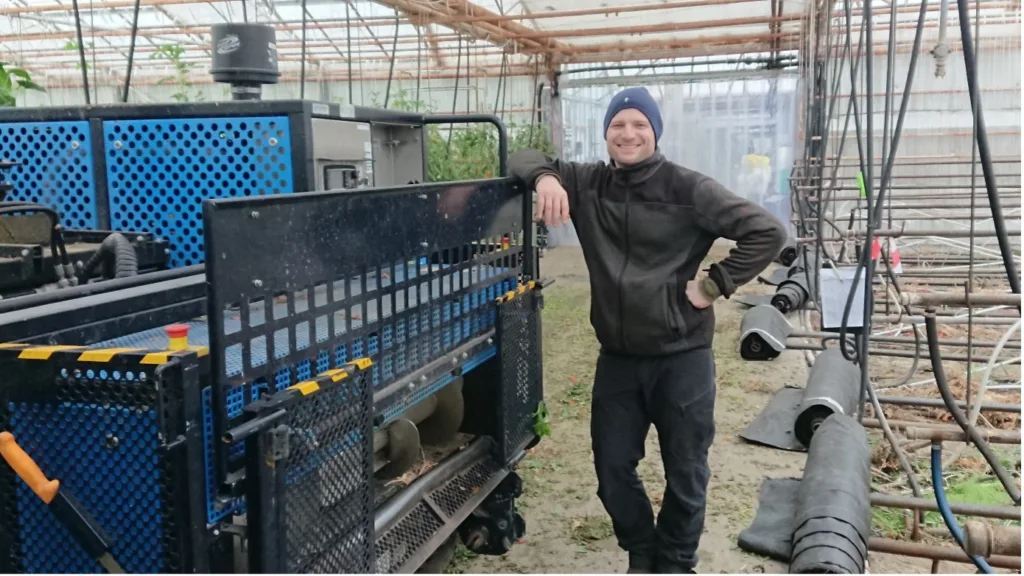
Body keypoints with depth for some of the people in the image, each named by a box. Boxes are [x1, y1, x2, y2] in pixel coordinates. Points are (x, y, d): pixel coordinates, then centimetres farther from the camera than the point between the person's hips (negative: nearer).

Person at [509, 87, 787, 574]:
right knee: (612, 468, 13)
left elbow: (767, 232, -11)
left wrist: (716, 284, -14)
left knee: (685, 472, 11)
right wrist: (545, 177, -15)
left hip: (682, 357, -3)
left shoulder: (687, 189, -10)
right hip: (617, 358, 4)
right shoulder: (588, 184, 2)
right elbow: (524, 159, 7)